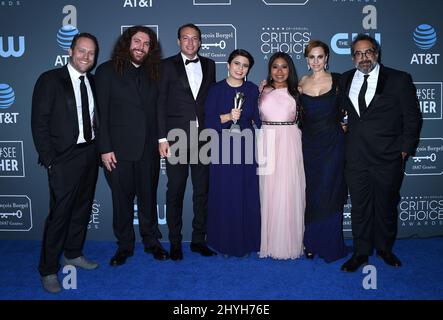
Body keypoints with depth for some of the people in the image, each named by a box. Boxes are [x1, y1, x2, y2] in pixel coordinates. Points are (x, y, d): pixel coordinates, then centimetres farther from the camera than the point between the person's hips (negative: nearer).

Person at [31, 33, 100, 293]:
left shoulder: (93, 81, 8)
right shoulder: (50, 80, -8)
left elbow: (95, 117, 10)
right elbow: (39, 123, -9)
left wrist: (98, 148, 0)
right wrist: (49, 161, -12)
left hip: (90, 154, 6)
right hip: (64, 158, -6)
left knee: (83, 208, 17)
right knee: (59, 214, -1)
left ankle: (73, 254, 36)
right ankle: (48, 270, 16)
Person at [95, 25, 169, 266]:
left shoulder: (153, 73, 10)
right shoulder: (107, 71, -1)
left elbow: (156, 110, 9)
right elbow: (101, 113, -5)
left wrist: (160, 141, 1)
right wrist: (105, 149, -10)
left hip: (149, 148, 3)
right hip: (119, 149, -3)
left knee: (149, 197, 11)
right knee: (122, 199, 9)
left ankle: (151, 241, 28)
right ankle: (124, 245, 25)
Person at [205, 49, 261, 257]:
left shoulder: (252, 90, 8)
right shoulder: (216, 89, 2)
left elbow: (259, 119, 10)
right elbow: (208, 121, -3)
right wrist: (228, 117, -15)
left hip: (246, 148, 2)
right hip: (222, 148, -1)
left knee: (247, 195, 5)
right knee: (224, 195, 2)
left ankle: (246, 242, 19)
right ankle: (225, 243, 17)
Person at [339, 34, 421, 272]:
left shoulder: (399, 80, -2)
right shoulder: (345, 80, 8)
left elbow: (412, 118, -1)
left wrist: (404, 149, -5)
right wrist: (345, 131, 6)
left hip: (388, 158, -2)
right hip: (355, 158, 3)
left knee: (386, 206, 12)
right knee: (359, 207, 10)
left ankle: (384, 249, 33)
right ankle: (361, 253, 24)